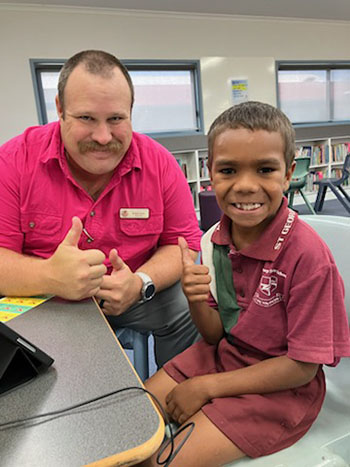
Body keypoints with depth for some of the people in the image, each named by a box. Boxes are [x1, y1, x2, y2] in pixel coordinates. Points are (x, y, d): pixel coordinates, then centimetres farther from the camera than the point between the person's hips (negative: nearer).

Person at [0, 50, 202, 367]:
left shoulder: (160, 164, -10)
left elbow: (184, 243, -5)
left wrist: (141, 283, -24)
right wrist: (51, 277, -36)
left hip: (127, 295, 2)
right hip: (42, 303, -1)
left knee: (189, 311, -17)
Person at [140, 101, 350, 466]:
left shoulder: (307, 255, -27)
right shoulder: (214, 240, -9)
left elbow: (302, 367, -18)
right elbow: (215, 335, -1)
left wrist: (206, 386, -17)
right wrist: (197, 300, -24)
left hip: (281, 385, -5)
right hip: (222, 354, 5)